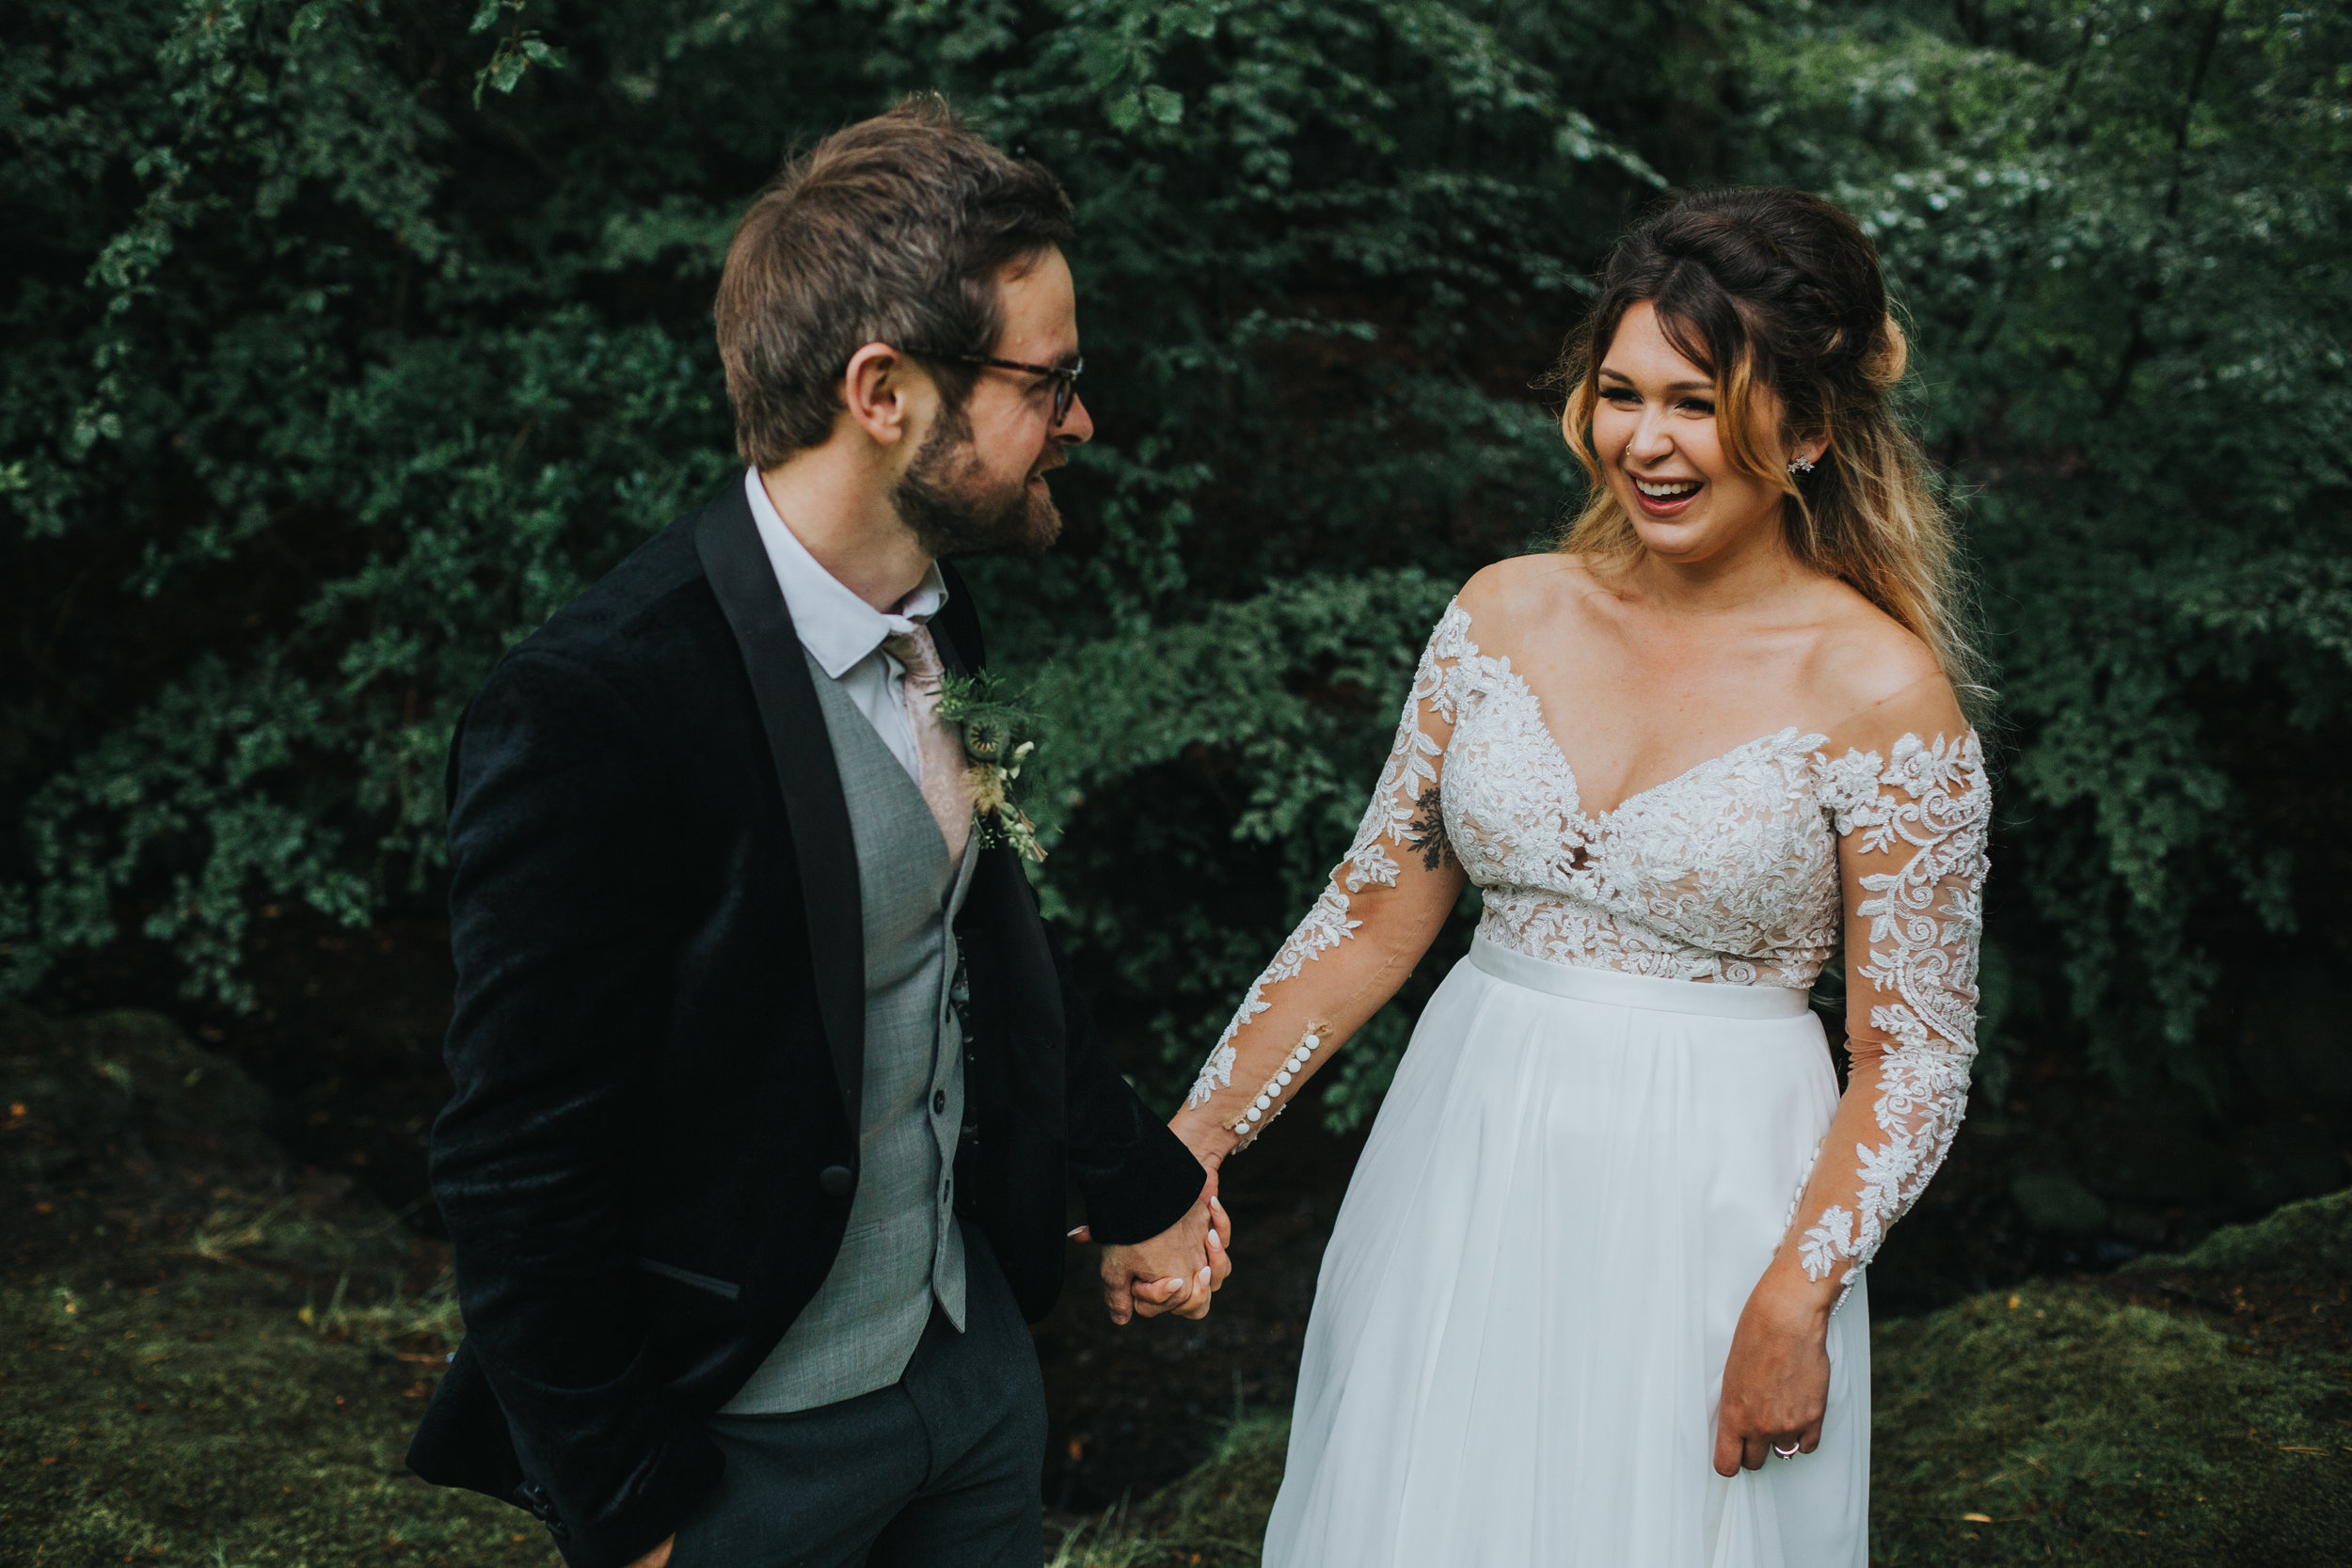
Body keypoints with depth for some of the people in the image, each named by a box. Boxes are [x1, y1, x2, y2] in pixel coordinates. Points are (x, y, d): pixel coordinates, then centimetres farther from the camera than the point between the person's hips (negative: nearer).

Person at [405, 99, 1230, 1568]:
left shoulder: (942, 619, -2)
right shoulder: (591, 714, -26)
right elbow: (520, 1173, -20)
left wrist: (1141, 1182, 21)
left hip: (975, 1346, 7)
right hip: (746, 1441, -7)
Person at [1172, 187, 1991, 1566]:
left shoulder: (1881, 691, -11)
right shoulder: (1507, 614, 0)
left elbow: (1912, 1057, -8)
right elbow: (1375, 916, 4)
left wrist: (1794, 1300, -18)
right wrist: (1191, 1142, 0)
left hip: (1715, 1200, -3)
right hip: (1465, 1176, 4)